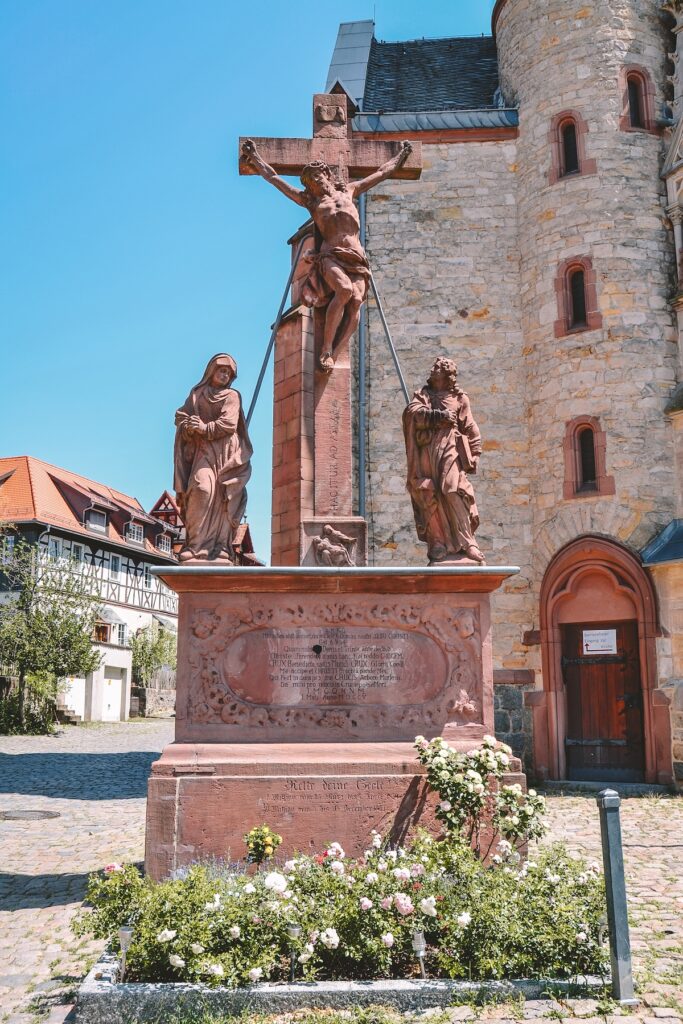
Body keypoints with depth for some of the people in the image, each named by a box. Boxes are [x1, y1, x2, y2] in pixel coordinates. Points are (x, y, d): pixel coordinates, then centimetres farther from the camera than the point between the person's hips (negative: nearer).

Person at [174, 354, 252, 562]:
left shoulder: (232, 396, 14)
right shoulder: (197, 394, 21)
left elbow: (228, 424, -1)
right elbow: (181, 416, 12)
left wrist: (203, 428, -6)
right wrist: (190, 425, -9)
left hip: (226, 454, 0)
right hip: (204, 452, 1)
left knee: (223, 498, -12)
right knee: (202, 489, -21)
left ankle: (219, 549, -18)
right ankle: (196, 547, -26)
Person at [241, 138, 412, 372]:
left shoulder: (348, 190, 28)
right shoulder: (310, 200, 22)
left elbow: (382, 172, 40)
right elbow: (273, 177, 27)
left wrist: (401, 155, 48)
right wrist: (255, 157, 30)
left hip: (357, 258, 3)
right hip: (330, 256, -2)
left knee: (356, 299, -26)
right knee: (344, 290, -33)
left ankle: (333, 354, -30)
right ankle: (326, 350, -30)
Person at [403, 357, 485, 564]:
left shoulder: (459, 398, 17)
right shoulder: (422, 395, 22)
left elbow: (471, 430, 13)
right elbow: (413, 411, 1)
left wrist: (474, 455, 3)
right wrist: (438, 415, -9)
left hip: (449, 450, -2)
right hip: (426, 452, 2)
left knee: (452, 490, -17)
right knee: (430, 495, -9)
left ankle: (465, 543, -15)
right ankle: (437, 543, -8)